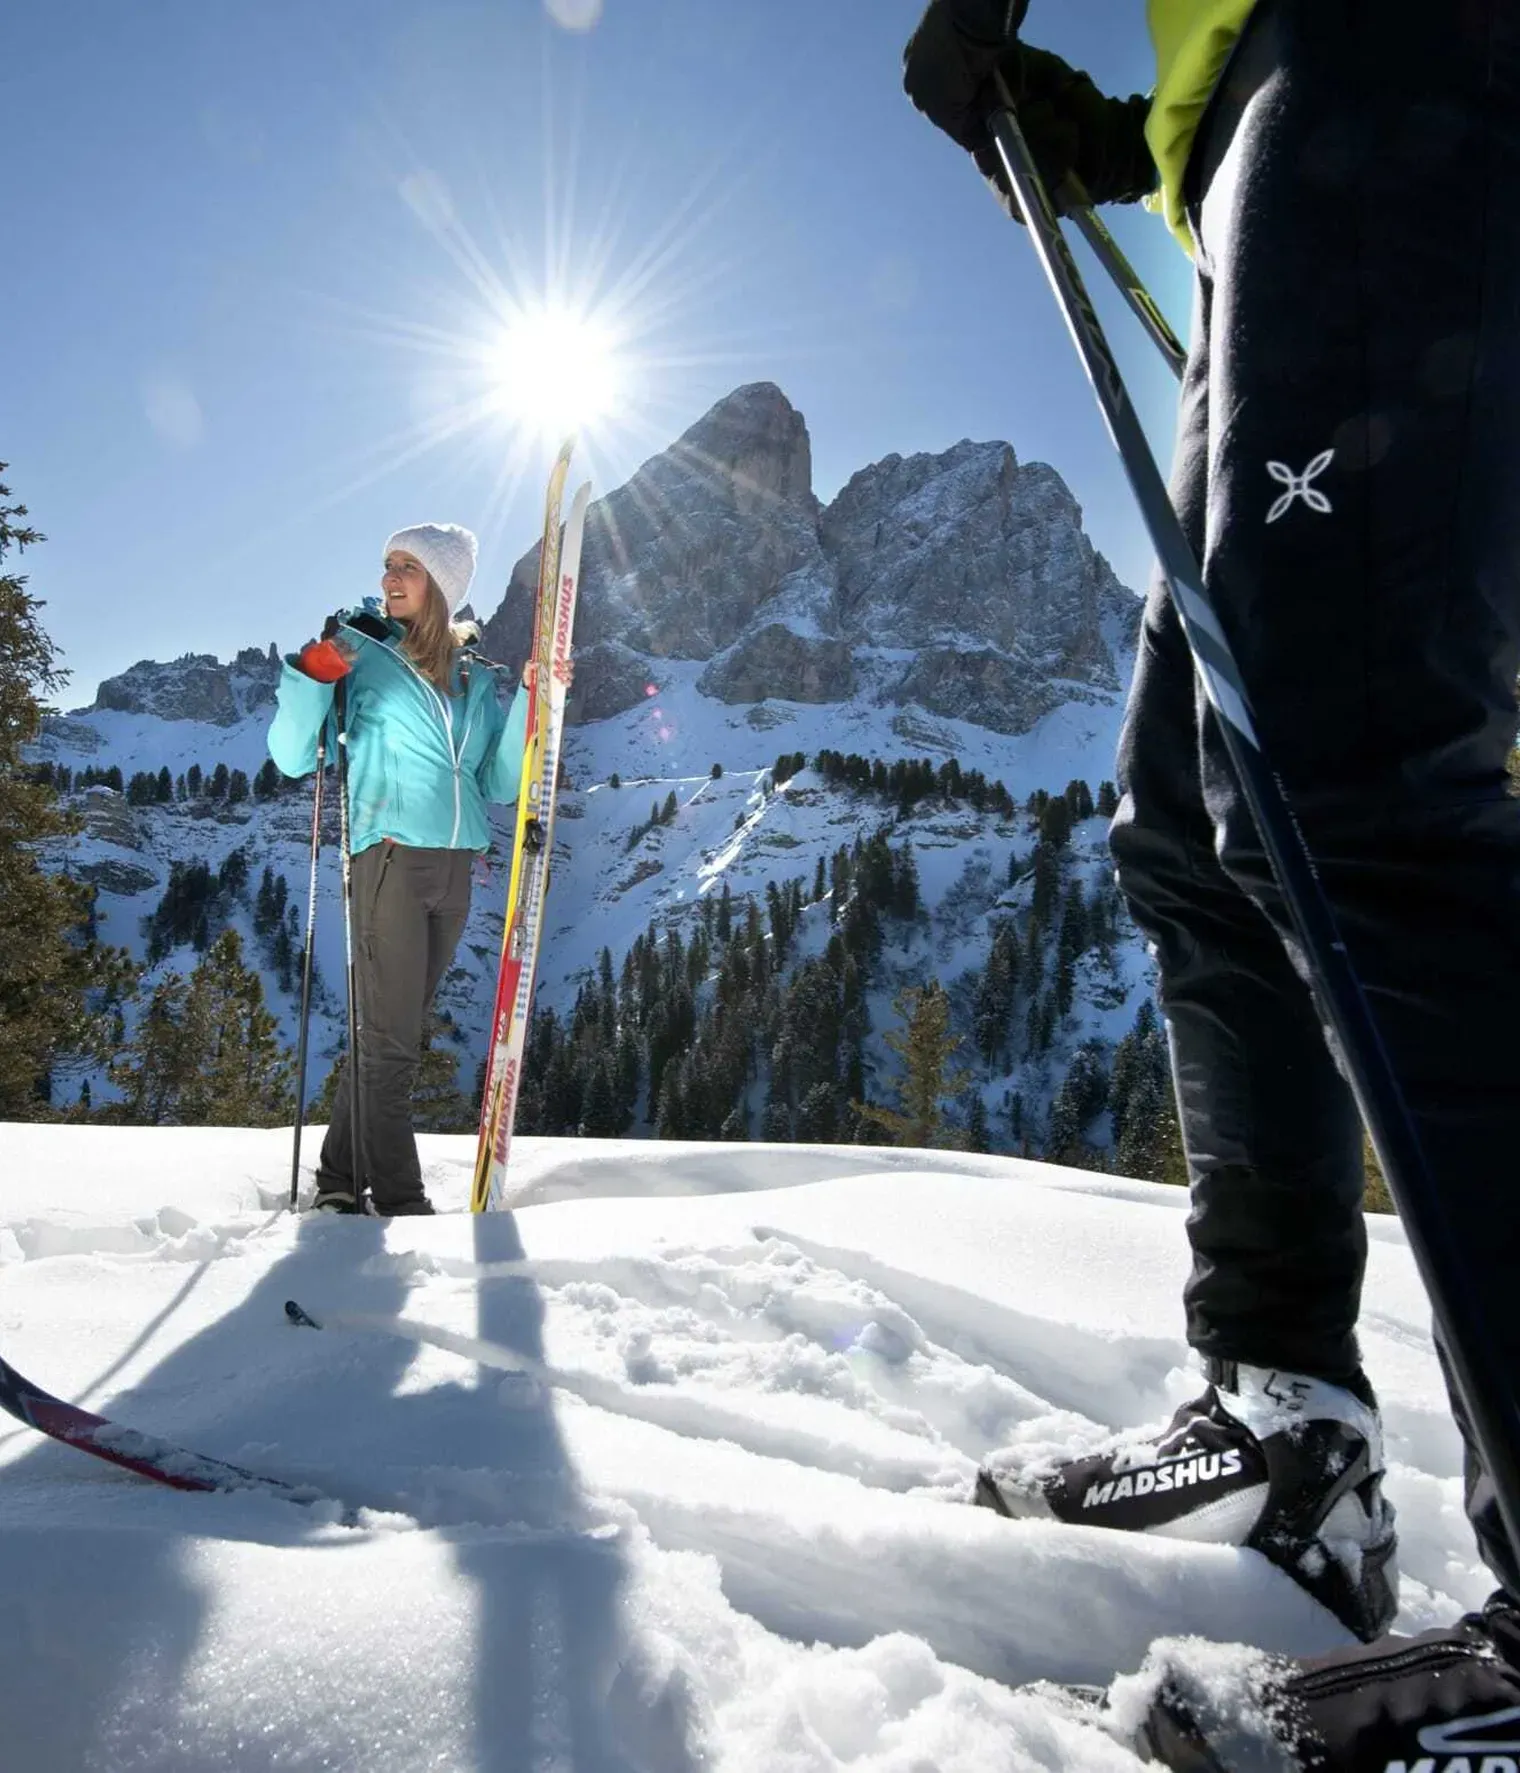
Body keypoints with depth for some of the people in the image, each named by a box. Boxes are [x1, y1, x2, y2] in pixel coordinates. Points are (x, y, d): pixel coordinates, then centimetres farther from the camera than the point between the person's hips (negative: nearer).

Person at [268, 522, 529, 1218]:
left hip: (455, 869, 5)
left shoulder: (474, 679, 16)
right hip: (389, 858, -5)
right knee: (390, 1039, -6)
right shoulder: (361, 653, 3)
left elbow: (496, 784, 11)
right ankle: (398, 1197, 2)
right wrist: (311, 679, -17)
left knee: (395, 1033, 10)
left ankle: (342, 1181, 21)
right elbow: (292, 757, -2)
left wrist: (531, 703, 2)